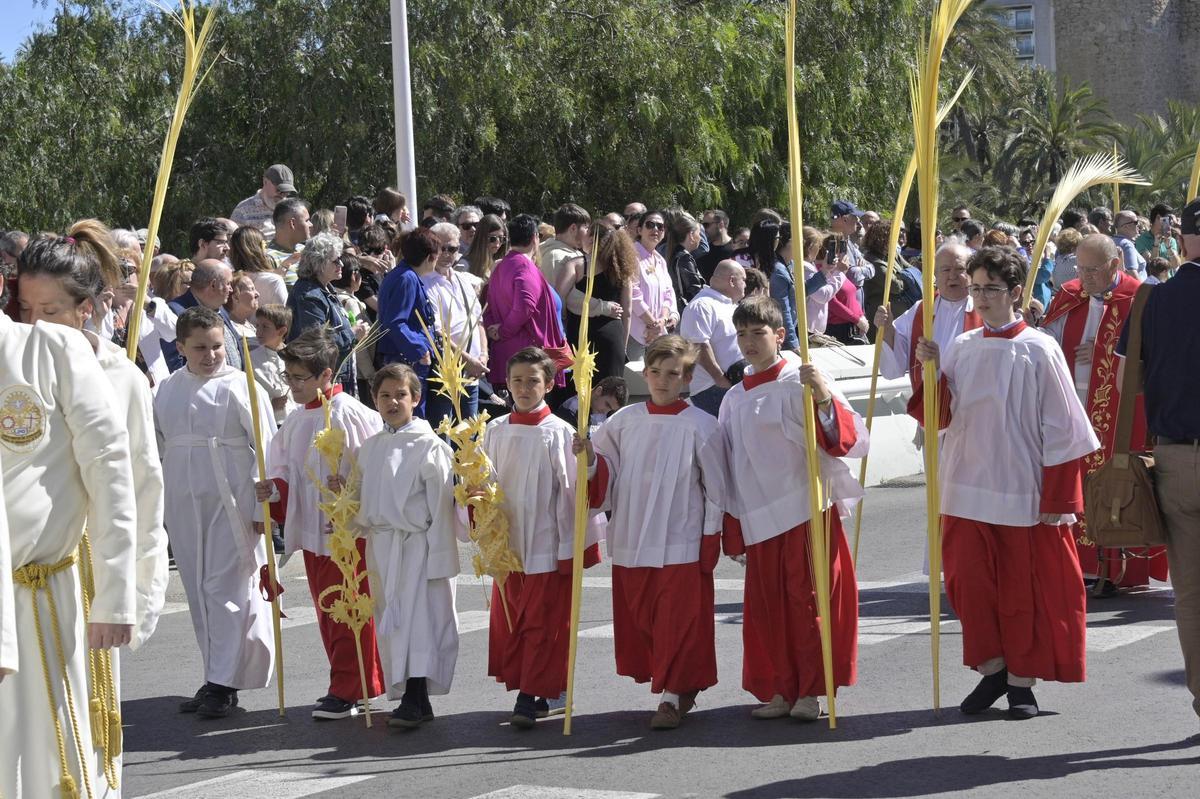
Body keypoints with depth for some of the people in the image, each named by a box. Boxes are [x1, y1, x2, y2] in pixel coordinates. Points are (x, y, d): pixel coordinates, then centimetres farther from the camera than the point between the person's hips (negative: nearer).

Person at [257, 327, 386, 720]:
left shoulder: (350, 414, -13)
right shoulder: (295, 421, 11)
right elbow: (287, 474, 17)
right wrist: (272, 489, -2)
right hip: (312, 530, 8)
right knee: (326, 611, 13)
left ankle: (347, 691, 2)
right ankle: (353, 684, 24)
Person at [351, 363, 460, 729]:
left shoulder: (429, 445, -7)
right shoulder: (369, 448, 12)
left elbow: (440, 504, -10)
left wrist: (437, 552, -13)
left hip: (417, 544, -7)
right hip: (380, 544, 7)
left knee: (417, 615, -11)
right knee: (390, 620, 8)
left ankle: (414, 699, -12)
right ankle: (414, 700, 15)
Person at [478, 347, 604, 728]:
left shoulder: (560, 433, -8)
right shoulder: (495, 431, 6)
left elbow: (573, 490, -7)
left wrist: (574, 546, -8)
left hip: (547, 545, -5)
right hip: (505, 543, 5)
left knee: (543, 623, -2)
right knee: (507, 621, 9)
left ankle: (532, 696, 2)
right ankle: (525, 690, 20)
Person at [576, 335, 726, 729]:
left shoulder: (701, 426, -4)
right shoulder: (624, 421, 7)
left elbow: (716, 489, -1)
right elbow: (605, 479, 11)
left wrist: (710, 543, -3)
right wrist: (589, 460, -10)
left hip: (680, 545, -4)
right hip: (631, 542, 4)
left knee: (679, 620, -4)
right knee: (639, 619, 8)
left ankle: (675, 696, 5)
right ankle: (677, 690, 21)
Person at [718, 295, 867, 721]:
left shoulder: (800, 382, -5)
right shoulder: (735, 399, 13)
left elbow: (847, 439, -15)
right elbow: (730, 466, 19)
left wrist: (824, 395, -32)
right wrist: (732, 530, 17)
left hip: (807, 510, -6)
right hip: (759, 520, 6)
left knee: (807, 598, -3)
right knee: (766, 604, 6)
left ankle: (810, 690, 5)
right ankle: (779, 689, 16)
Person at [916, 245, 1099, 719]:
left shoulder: (1038, 351, -7)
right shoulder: (962, 349, 7)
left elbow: (1061, 427, -7)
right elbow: (939, 416, 5)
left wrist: (1058, 499, -10)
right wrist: (931, 371, -11)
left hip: (1023, 492, -4)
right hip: (967, 488, 4)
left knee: (1023, 589, 3)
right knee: (971, 583, 6)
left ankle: (1022, 681, 15)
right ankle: (991, 670, 20)